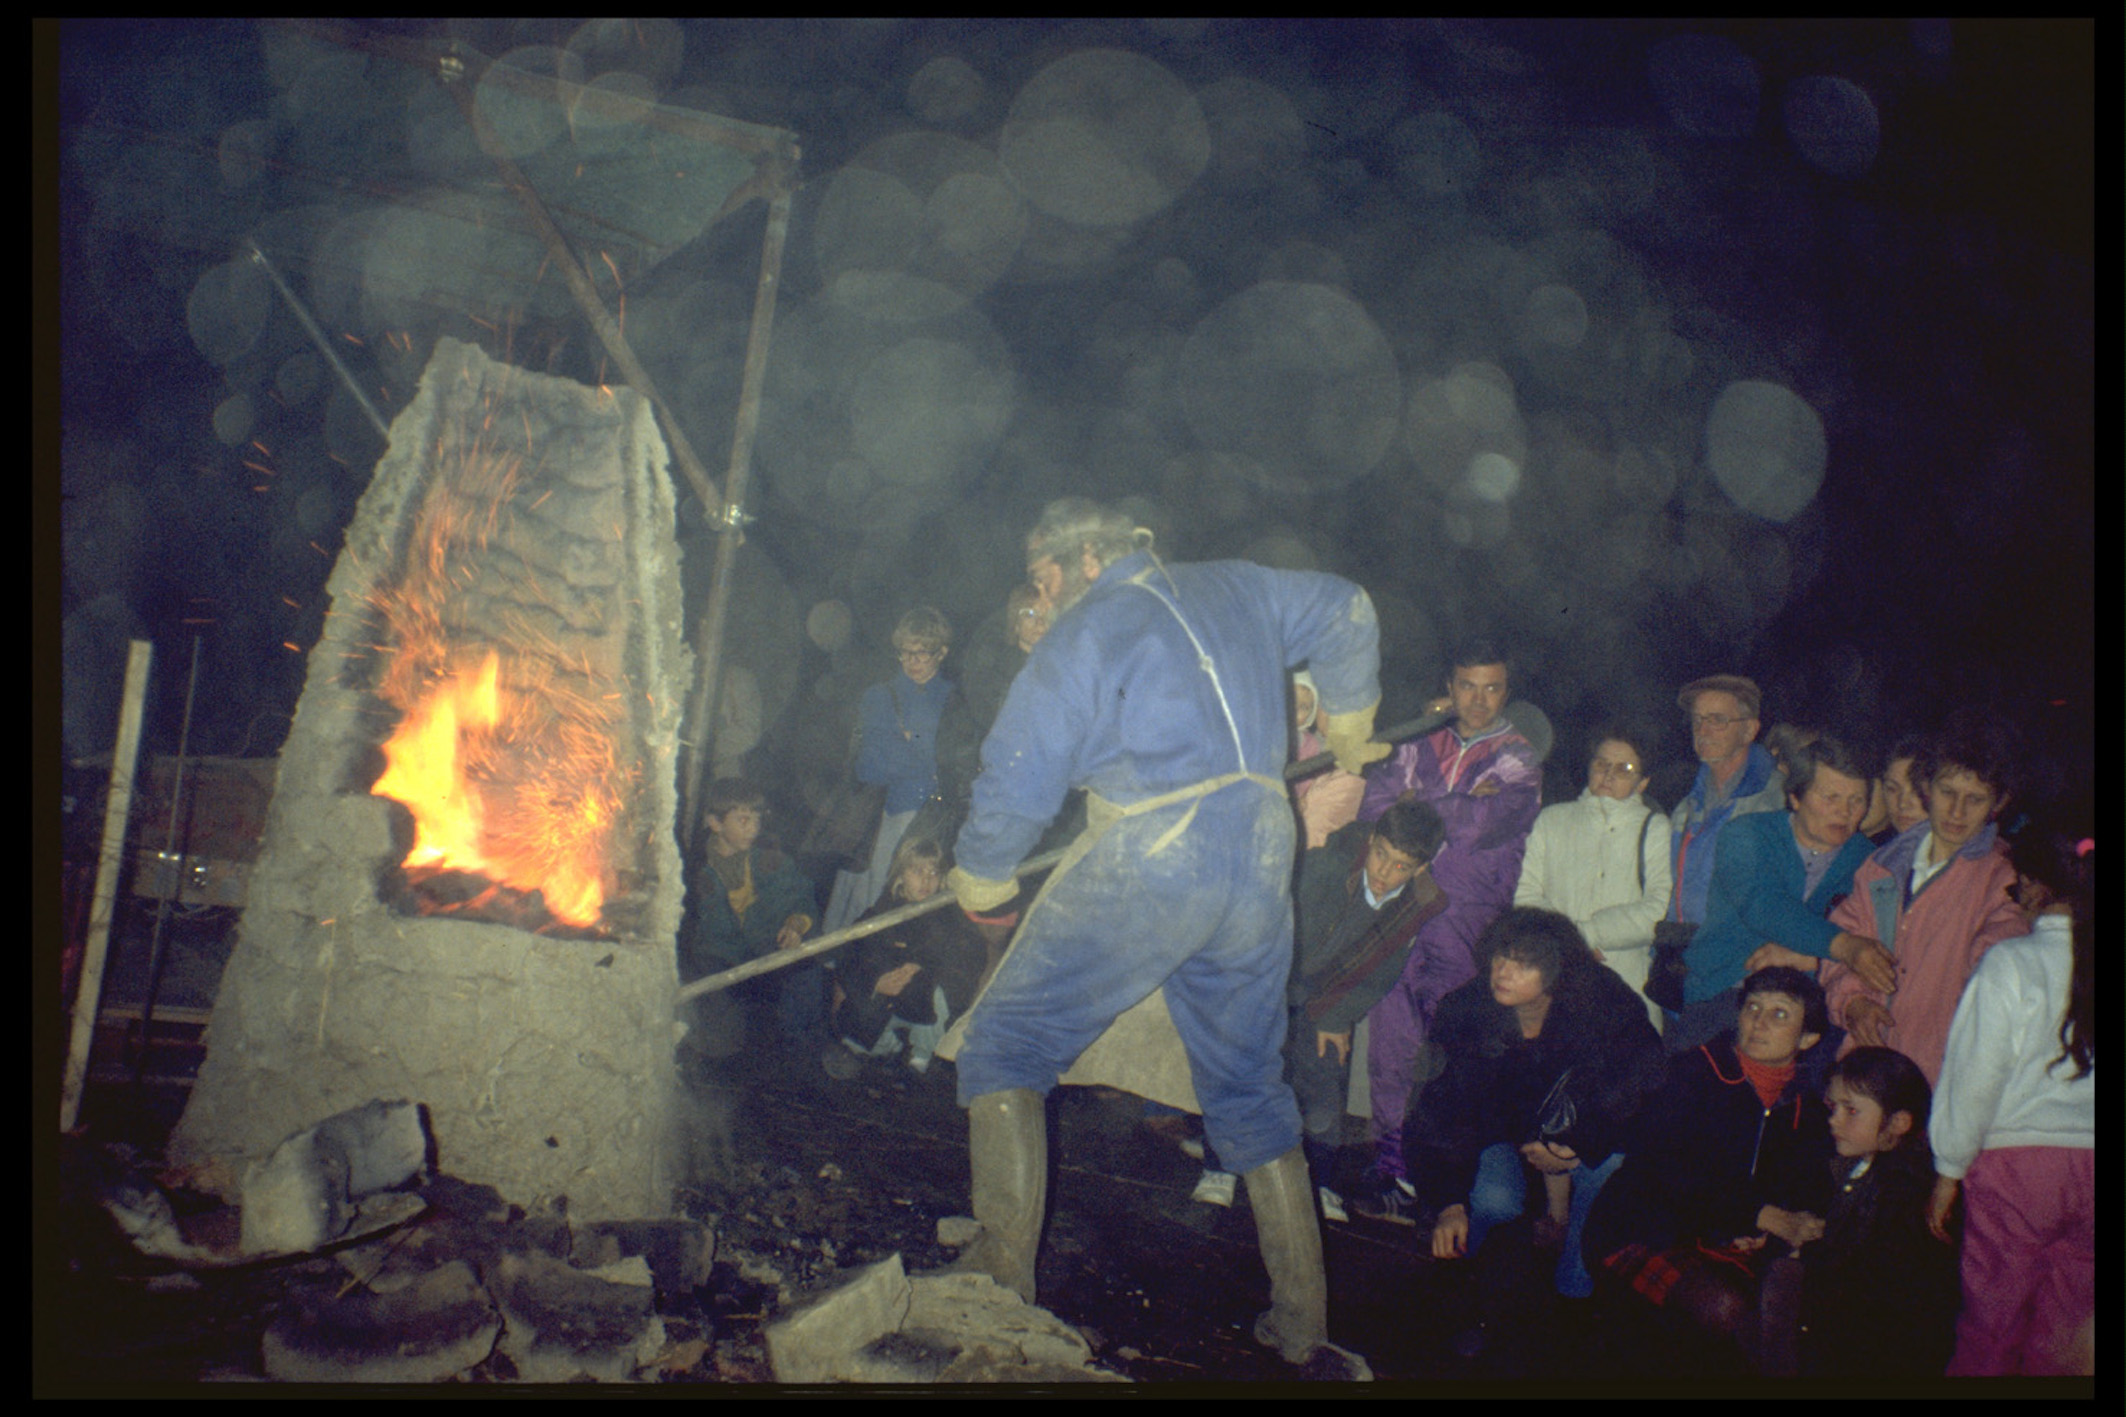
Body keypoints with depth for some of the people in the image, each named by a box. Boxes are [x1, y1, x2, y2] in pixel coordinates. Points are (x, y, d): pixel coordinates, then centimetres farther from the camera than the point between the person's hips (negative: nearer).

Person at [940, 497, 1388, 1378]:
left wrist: (979, 874, 14)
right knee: (1250, 1084, 19)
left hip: (1145, 866, -7)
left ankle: (999, 1285, -9)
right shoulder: (1235, 590, 17)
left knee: (1002, 1047, 3)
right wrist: (1349, 725, 44)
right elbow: (1348, 613, 30)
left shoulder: (1087, 633, -2)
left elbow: (1019, 775, -3)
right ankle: (1304, 1329, 21)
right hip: (1260, 866, 7)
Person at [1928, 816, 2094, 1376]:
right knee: (2059, 1337, 14)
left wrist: (1949, 1172, 2)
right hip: (2089, 1164, 4)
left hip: (2018, 1161, -3)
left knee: (1990, 1320, 10)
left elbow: (1976, 1075, -7)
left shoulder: (2011, 963, -11)